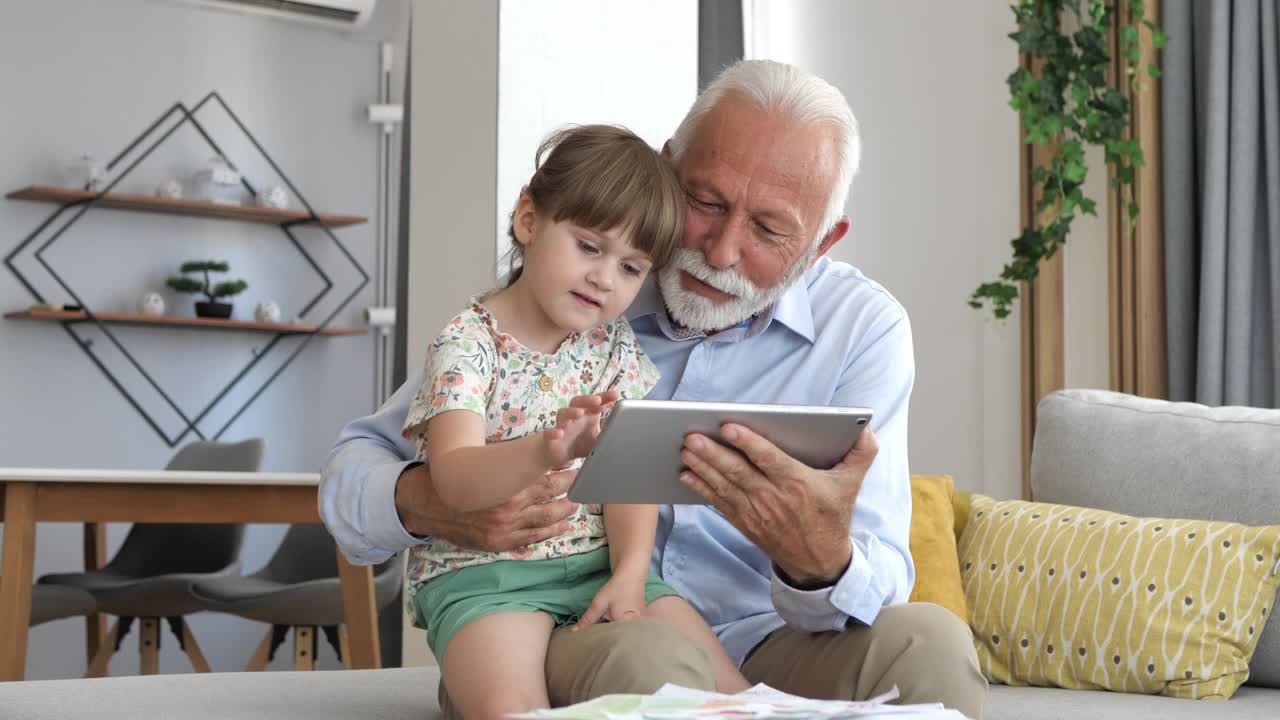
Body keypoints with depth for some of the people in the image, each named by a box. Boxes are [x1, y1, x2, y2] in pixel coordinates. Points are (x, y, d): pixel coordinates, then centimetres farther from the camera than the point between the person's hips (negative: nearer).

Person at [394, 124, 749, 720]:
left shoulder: (615, 346, 9)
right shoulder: (467, 343, -8)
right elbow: (454, 480, -22)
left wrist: (630, 573, -14)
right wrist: (544, 453, -42)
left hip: (601, 565, 5)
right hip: (483, 570, -5)